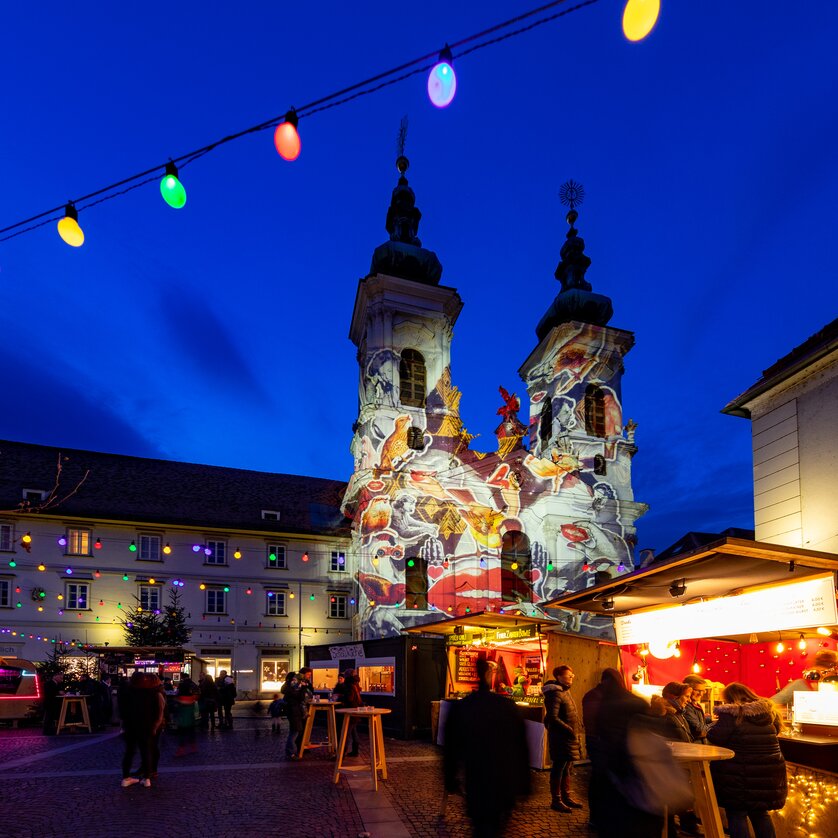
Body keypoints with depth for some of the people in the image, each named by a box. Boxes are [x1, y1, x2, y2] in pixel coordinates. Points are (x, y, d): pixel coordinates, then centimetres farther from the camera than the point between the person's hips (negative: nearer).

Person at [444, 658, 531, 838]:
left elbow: (451, 750, 0)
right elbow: (521, 748, -1)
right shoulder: (508, 706, -6)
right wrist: (523, 784, 10)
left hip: (476, 782, -1)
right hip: (506, 783, 1)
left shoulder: (459, 708, -7)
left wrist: (450, 781, 13)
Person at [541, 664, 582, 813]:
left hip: (569, 737, 10)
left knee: (567, 768, 18)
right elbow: (553, 718, -25)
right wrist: (569, 730, -22)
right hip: (561, 737, -10)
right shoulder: (556, 694, -19)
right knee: (559, 768, 0)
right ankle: (556, 801, 10)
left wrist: (574, 732, 11)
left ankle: (566, 797, 30)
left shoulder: (565, 691, 12)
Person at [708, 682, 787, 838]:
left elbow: (714, 738, -16)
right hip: (769, 772, 6)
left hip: (739, 775, -6)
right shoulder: (769, 711, 4)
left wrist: (713, 724, 5)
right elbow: (777, 729, 21)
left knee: (736, 815, 5)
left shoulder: (731, 714, -14)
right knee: (760, 814, 20)